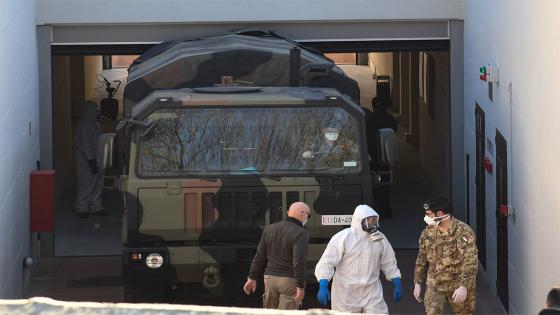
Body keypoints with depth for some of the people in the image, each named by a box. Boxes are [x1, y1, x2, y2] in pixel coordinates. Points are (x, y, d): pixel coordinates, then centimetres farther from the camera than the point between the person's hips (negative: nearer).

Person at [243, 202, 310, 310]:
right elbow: (299, 262, -19)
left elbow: (259, 257, 12)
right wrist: (300, 287, -18)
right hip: (290, 280, -6)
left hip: (270, 277, 6)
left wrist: (252, 277, 18)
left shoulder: (270, 229, 9)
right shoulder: (300, 234, -12)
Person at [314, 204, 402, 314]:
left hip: (372, 293, 3)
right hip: (346, 294, -3)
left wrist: (397, 285, 12)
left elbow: (389, 264, 16)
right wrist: (323, 287, -21)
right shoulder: (342, 238, -10)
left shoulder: (380, 239, 4)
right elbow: (327, 262, -12)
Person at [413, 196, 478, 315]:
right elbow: (422, 259, 13)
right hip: (434, 285, 3)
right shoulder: (428, 232, 2)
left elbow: (471, 263, -20)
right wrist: (418, 283, 11)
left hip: (458, 286, -3)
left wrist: (464, 286, -28)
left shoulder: (464, 232, -16)